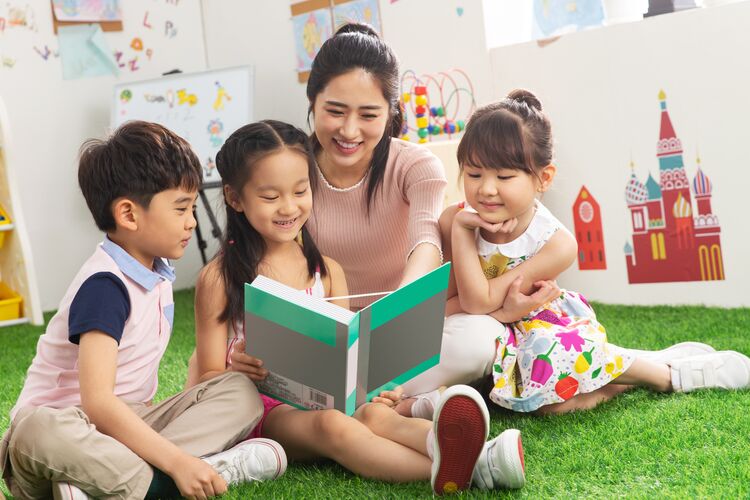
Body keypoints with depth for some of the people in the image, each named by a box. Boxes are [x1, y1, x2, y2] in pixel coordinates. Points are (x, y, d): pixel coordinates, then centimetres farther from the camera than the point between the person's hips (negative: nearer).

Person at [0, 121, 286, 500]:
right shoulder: (104, 285, -19)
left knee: (239, 392, -7)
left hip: (127, 421, 8)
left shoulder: (157, 271, 7)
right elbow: (97, 402, -29)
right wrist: (176, 462, -33)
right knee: (40, 430, -41)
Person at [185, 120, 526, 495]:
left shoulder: (327, 272, 12)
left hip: (322, 397, 4)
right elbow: (207, 378, 1)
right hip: (260, 407, -4)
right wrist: (235, 372, -23)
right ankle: (445, 469, -55)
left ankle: (476, 457, -55)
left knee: (374, 414, -29)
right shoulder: (220, 278, -1)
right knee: (332, 425, -34)